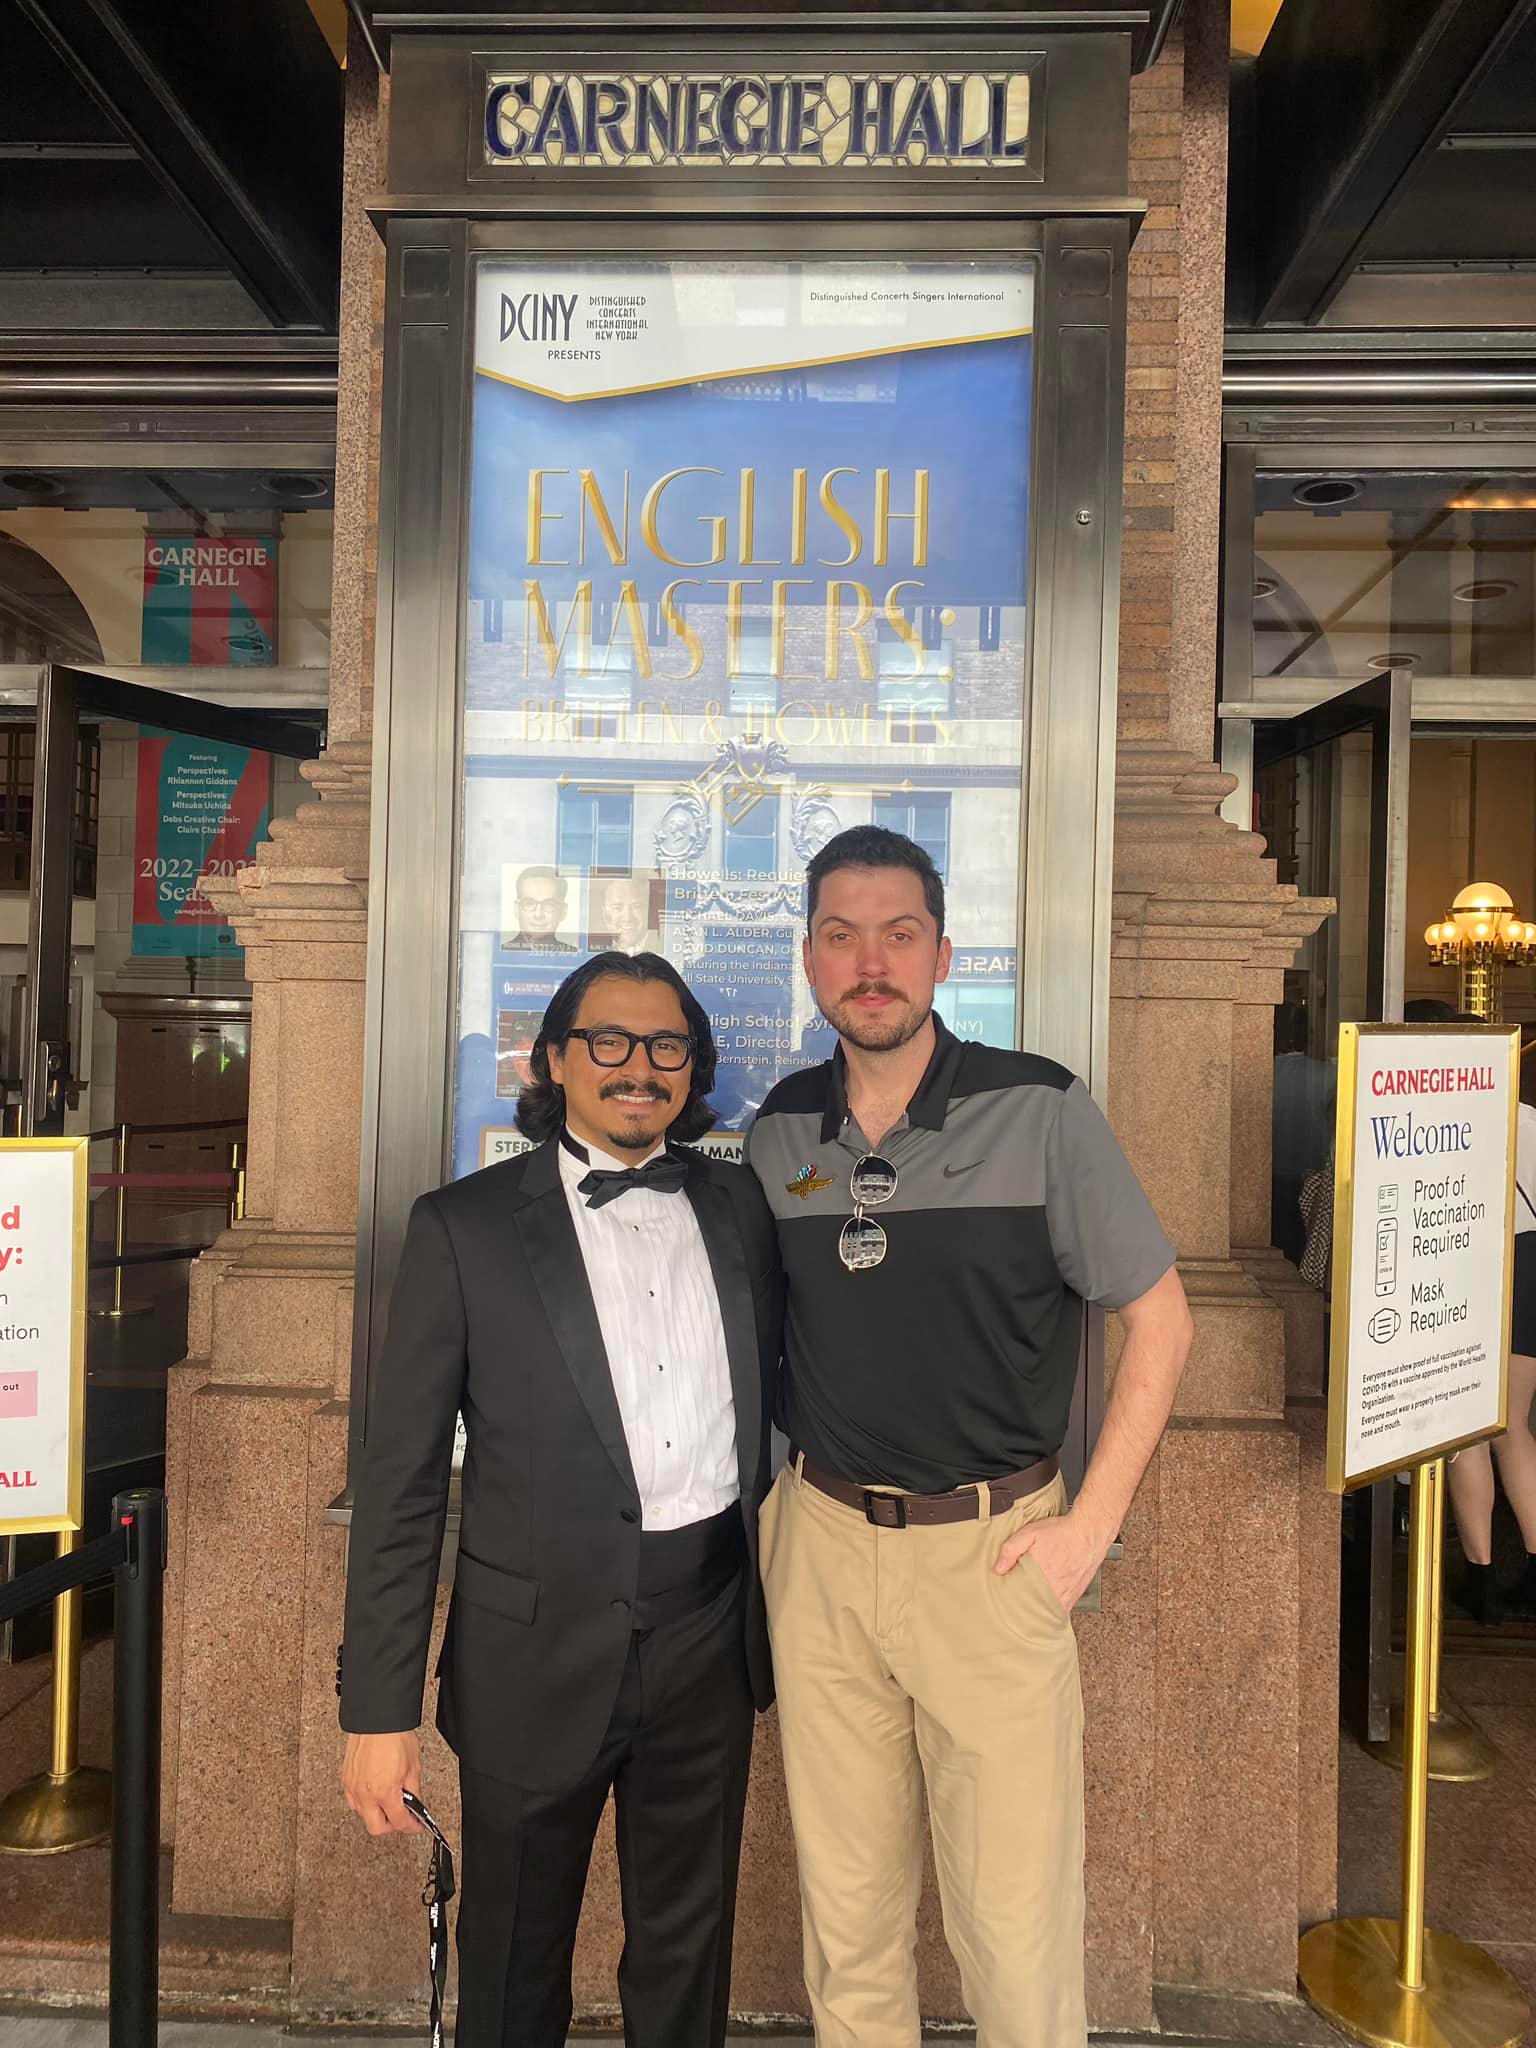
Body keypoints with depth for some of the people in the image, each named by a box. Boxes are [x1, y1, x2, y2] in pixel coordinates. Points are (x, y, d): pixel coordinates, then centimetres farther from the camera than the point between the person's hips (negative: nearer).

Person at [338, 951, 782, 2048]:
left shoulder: (740, 1205, 3)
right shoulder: (466, 1225, -7)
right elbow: (401, 1481, -7)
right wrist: (379, 1709, -9)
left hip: (710, 1639, 3)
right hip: (543, 1655, -2)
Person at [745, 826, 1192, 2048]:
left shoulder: (1040, 1110, -9)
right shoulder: (779, 1132, 3)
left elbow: (1159, 1316, -3)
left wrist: (1092, 1524, -8)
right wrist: (780, 1499, 7)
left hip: (992, 1550, -3)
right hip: (820, 1543, 3)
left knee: (1017, 1923, 6)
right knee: (846, 1906, 16)